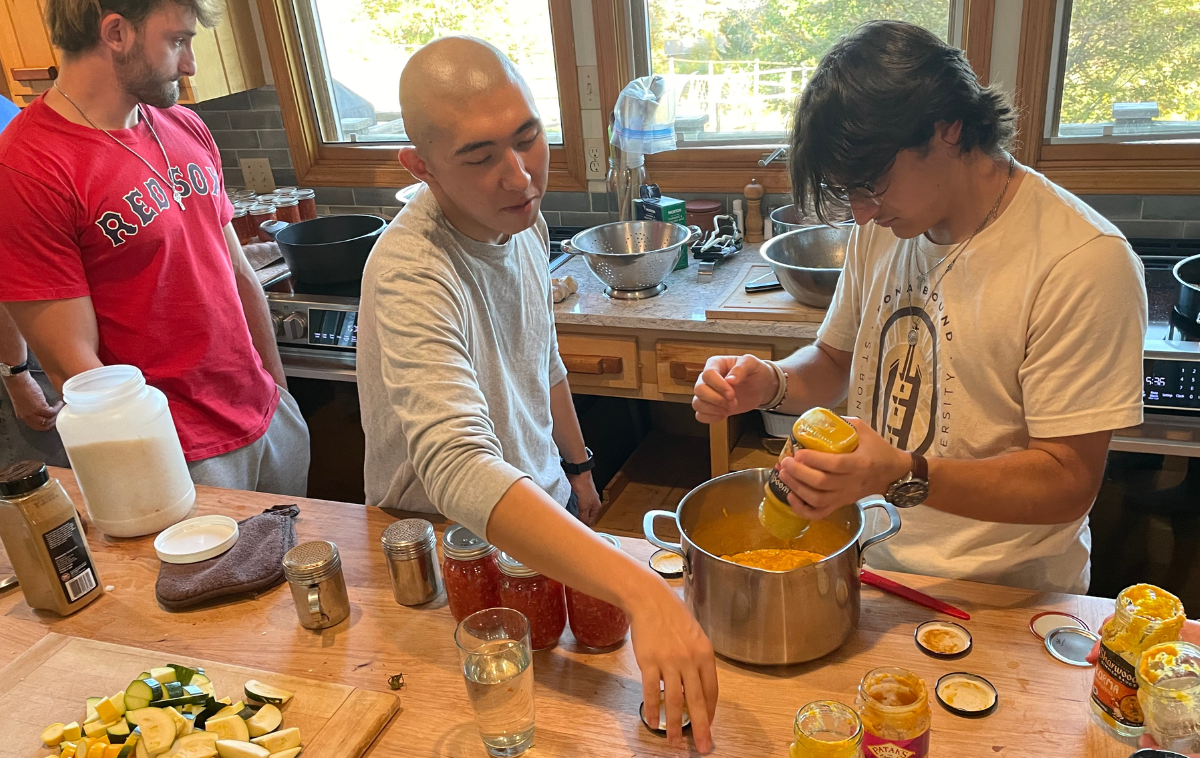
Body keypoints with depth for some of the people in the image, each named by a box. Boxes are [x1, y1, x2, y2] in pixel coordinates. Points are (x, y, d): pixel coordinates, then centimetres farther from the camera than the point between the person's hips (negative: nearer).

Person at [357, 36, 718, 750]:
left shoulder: (521, 218, -8)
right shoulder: (411, 276, -35)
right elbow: (461, 473, -50)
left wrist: (578, 466, 16)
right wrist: (643, 590, -60)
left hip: (544, 508, 7)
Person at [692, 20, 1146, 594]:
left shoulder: (1084, 262, -18)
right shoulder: (883, 226, 3)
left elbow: (1068, 483, -18)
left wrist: (904, 476, -32)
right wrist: (772, 385, -9)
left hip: (1004, 595, -4)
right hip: (874, 562, 5)